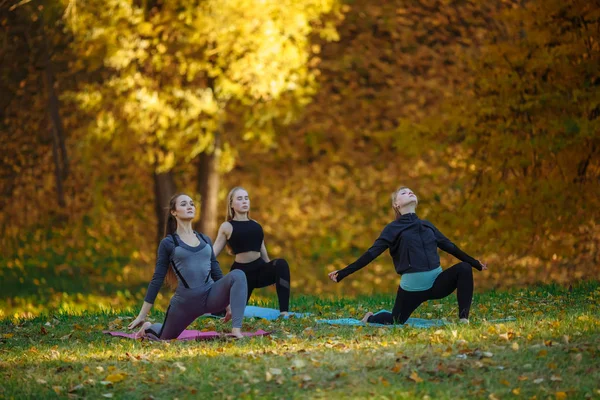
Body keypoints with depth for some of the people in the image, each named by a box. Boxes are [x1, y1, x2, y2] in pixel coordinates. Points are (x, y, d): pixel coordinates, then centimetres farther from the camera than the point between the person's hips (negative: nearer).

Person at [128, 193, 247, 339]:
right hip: (185, 301, -2)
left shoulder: (205, 240, 13)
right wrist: (142, 315, 0)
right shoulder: (168, 243, 0)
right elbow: (157, 279, 1)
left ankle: (236, 330, -34)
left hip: (211, 296, 2)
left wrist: (228, 304, 18)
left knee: (237, 275, -26)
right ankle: (149, 328, 50)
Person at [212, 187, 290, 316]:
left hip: (260, 268, 2)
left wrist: (272, 271, 21)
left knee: (281, 264, -30)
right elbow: (212, 253, 1)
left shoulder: (256, 225, 11)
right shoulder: (227, 227, 0)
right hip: (241, 272, -2)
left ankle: (284, 313, -35)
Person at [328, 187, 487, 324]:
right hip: (412, 286, -3)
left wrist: (475, 263, 30)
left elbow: (449, 246, 23)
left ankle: (464, 319, -18)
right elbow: (372, 253, -5)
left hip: (436, 281, 3)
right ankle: (370, 318, 38)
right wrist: (342, 273, -12)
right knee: (395, 322, 2)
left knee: (464, 268, -20)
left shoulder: (426, 225, 14)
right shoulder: (393, 228, 0)